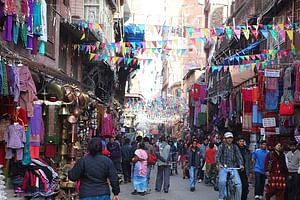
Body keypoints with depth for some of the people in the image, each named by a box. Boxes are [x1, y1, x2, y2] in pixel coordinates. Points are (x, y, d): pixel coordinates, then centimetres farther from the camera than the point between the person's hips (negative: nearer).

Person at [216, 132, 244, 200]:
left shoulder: (235, 147, 11)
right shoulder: (221, 146, 6)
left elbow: (239, 156, 5)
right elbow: (217, 156, -2)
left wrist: (241, 164, -14)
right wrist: (218, 164, -22)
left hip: (233, 168, 2)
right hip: (223, 167, -2)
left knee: (238, 184, -15)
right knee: (222, 181, -29)